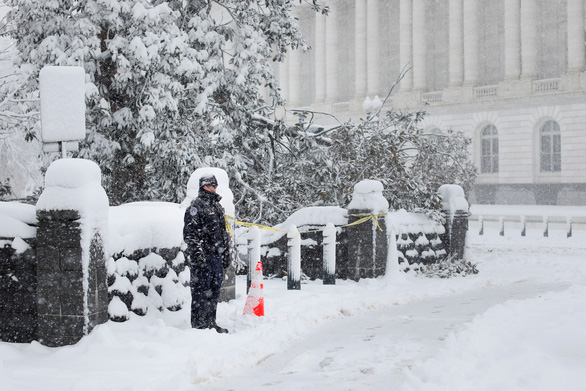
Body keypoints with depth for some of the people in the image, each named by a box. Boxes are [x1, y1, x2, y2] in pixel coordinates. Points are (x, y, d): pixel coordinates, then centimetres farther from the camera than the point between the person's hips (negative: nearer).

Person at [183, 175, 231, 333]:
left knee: (214, 292, 12)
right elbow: (190, 234, -13)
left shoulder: (218, 207, 19)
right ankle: (198, 325, -1)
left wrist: (226, 255, 20)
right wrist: (198, 255, -20)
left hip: (217, 257, 8)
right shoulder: (196, 206, -6)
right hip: (202, 257, -8)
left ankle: (211, 323, 20)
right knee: (201, 291, -6)